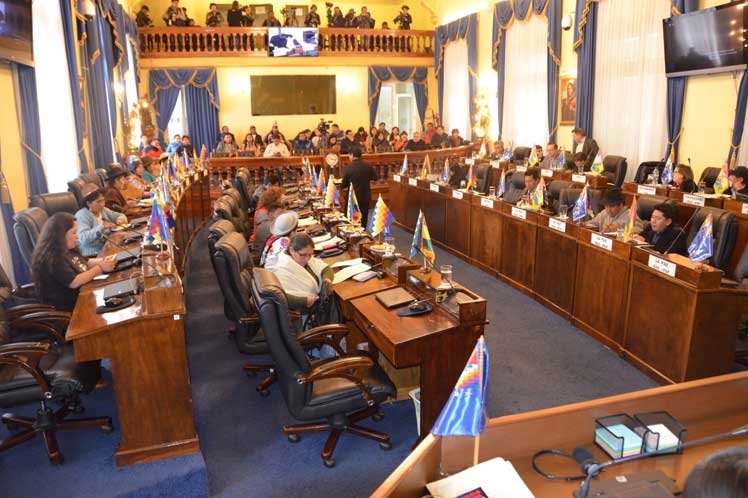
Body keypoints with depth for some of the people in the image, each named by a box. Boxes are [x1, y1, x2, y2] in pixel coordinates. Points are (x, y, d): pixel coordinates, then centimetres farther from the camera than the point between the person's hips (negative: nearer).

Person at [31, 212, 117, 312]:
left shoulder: (67, 250, 6)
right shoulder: (52, 259, -23)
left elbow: (85, 263, 20)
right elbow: (74, 282, -28)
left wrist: (103, 261, 0)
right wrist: (100, 268, -21)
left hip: (80, 294, 9)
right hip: (67, 306, -9)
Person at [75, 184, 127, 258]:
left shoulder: (103, 210, 10)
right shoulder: (81, 215, -14)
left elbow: (120, 215, 21)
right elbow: (83, 238, -26)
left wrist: (120, 219, -3)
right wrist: (101, 227, -31)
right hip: (93, 254, -8)